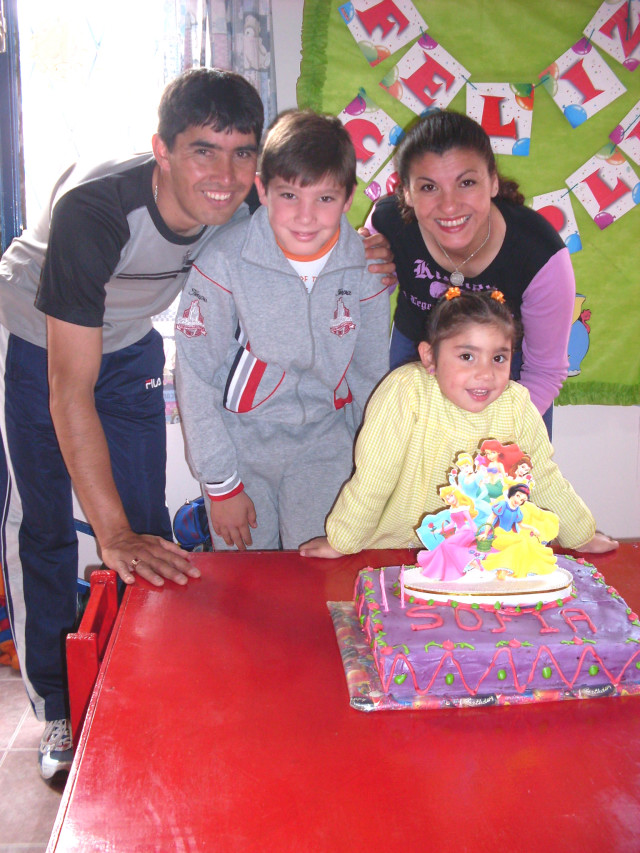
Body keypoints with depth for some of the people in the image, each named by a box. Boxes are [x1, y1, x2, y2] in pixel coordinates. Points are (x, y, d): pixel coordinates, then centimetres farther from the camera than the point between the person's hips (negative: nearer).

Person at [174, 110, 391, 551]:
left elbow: (372, 373, 4)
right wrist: (221, 485, -8)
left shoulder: (367, 266, -10)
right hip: (241, 435, -1)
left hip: (326, 437, 1)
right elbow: (196, 377, -11)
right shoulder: (224, 263, -18)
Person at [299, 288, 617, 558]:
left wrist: (581, 536, 13)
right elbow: (373, 478, -16)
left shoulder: (516, 404, -13)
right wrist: (342, 542, -8)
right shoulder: (405, 391, -25)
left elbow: (544, 479, 3)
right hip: (396, 548, -2)